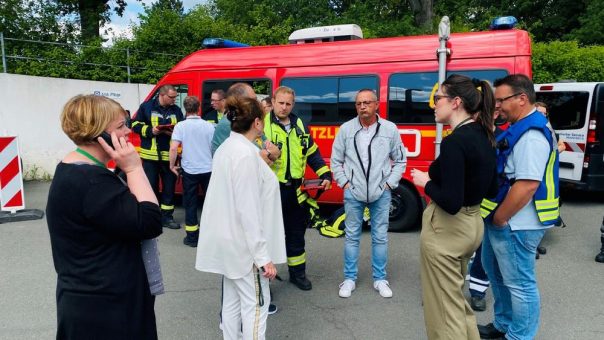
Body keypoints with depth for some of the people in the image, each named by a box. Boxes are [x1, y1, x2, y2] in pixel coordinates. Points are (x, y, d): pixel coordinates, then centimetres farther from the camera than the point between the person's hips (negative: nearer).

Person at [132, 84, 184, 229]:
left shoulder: (176, 110, 9)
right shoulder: (146, 107, 0)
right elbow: (136, 125, 2)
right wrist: (150, 131, -14)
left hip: (169, 155, 3)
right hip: (150, 155, -3)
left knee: (169, 186, 7)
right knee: (151, 186, 6)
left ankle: (167, 217, 18)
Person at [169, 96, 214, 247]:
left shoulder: (181, 126, -6)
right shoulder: (209, 125, -1)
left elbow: (173, 148, -13)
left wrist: (172, 165, 1)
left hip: (189, 170, -2)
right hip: (208, 169, 2)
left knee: (190, 204, 9)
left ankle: (192, 237, 12)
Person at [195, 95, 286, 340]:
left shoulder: (226, 148, 7)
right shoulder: (246, 154, -21)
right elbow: (248, 210, -24)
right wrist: (263, 255, -20)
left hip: (229, 239, 9)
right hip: (244, 243, -9)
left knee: (233, 300, 17)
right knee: (256, 303, 3)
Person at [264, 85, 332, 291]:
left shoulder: (300, 126, 11)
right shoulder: (263, 124, -6)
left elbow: (312, 153, 16)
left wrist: (325, 174, 8)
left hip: (295, 189, 5)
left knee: (296, 232, 16)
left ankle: (297, 272, 32)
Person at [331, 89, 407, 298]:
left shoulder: (390, 129, -2)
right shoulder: (346, 129, -2)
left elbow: (400, 160, 7)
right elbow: (336, 160, 6)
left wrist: (390, 183, 0)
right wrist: (344, 183, -1)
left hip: (381, 193, 0)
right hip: (353, 193, 0)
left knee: (380, 237, 9)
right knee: (352, 237, 9)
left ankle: (380, 279, 24)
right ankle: (350, 278, 22)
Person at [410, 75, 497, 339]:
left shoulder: (454, 142, -23)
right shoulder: (484, 136, 4)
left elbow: (451, 203, -27)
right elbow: (490, 188, 13)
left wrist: (426, 182, -11)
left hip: (447, 229, -9)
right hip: (473, 223, 9)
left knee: (444, 305, 9)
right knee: (456, 296, 27)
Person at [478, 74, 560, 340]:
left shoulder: (531, 134, -22)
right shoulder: (519, 128, 12)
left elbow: (527, 185, -29)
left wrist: (499, 218, -18)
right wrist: (495, 217, 15)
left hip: (515, 225, -11)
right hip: (503, 221, 11)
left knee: (519, 284, 5)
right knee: (495, 272, 24)